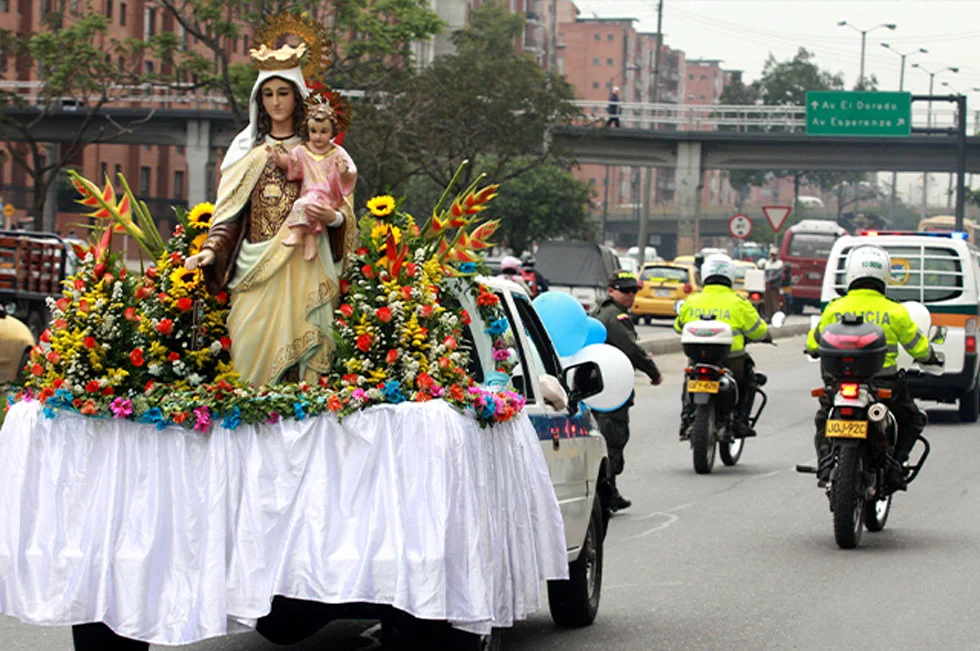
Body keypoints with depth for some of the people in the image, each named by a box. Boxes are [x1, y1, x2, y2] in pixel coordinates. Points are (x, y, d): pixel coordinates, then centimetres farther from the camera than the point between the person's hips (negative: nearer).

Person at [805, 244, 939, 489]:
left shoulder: (834, 309, -2)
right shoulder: (895, 312, -4)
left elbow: (814, 344, 10)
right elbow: (919, 348, 6)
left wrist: (814, 349, 33)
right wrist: (930, 357, 29)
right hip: (884, 385, -1)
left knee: (823, 421, 27)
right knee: (912, 420, 24)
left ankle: (825, 460, 3)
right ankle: (895, 463, 5)